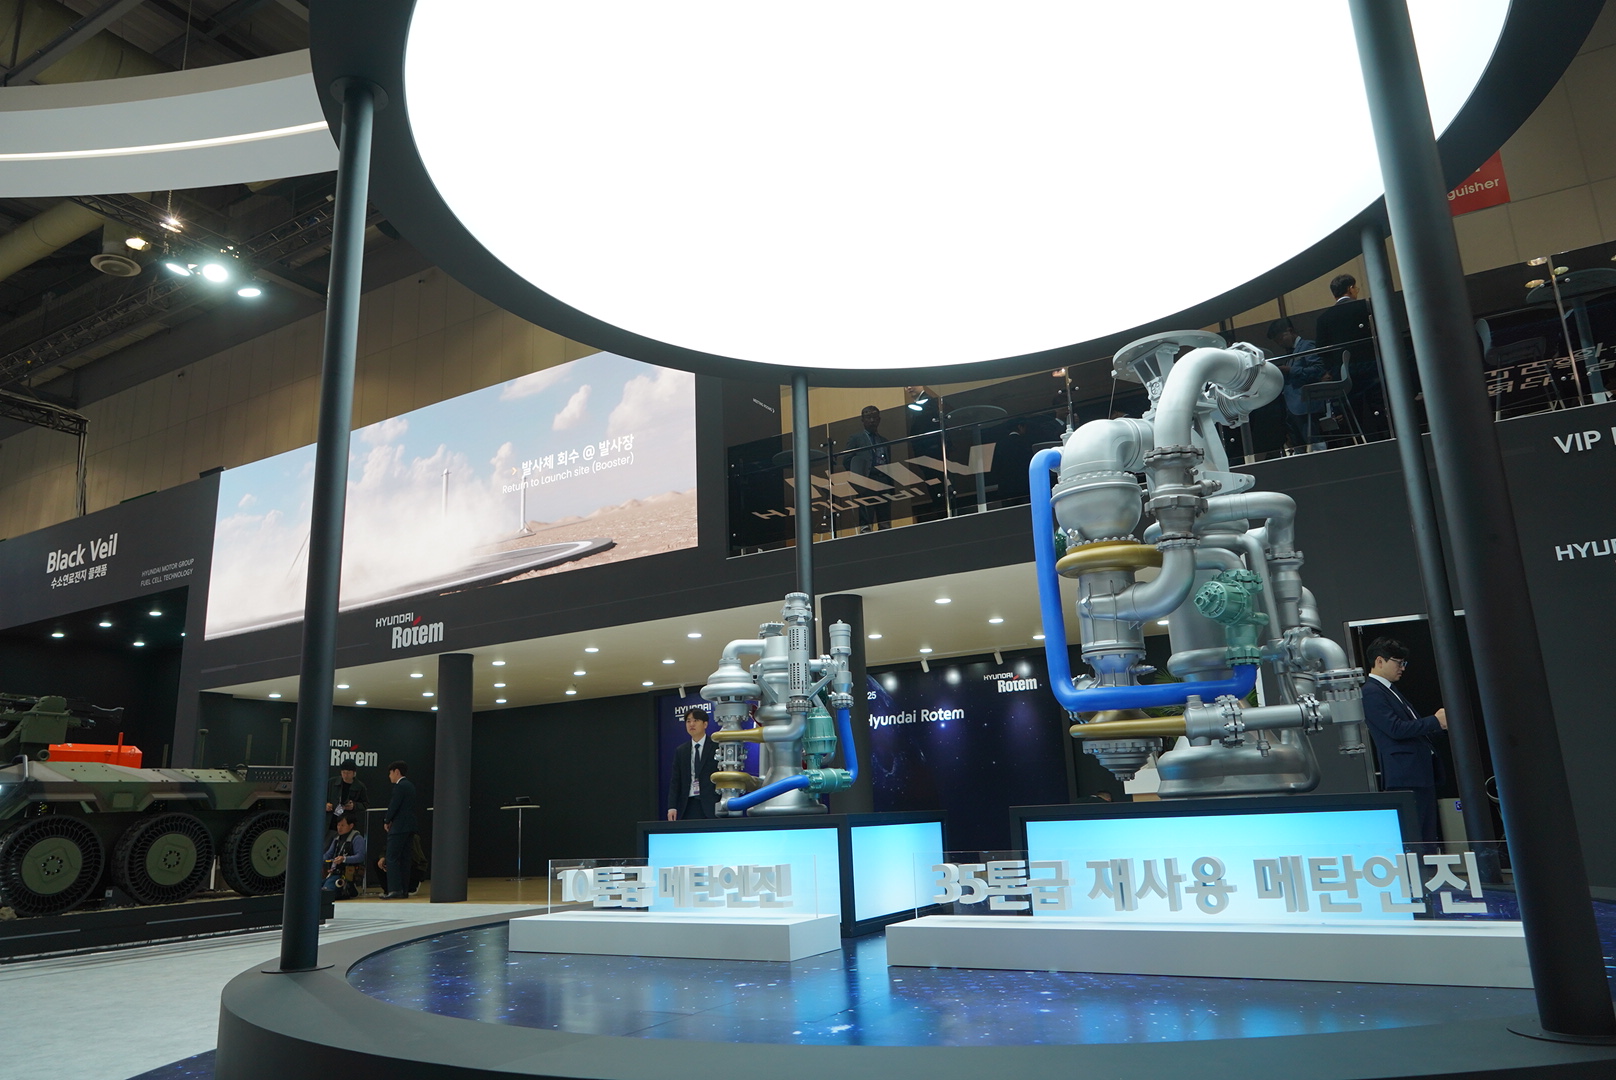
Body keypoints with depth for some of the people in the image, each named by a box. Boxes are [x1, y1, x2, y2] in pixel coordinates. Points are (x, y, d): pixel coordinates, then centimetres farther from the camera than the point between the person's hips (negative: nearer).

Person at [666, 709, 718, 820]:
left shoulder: (717, 747, 3)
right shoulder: (680, 751, 14)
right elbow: (675, 781, 11)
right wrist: (672, 807, 1)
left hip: (710, 806, -3)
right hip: (688, 806, 3)